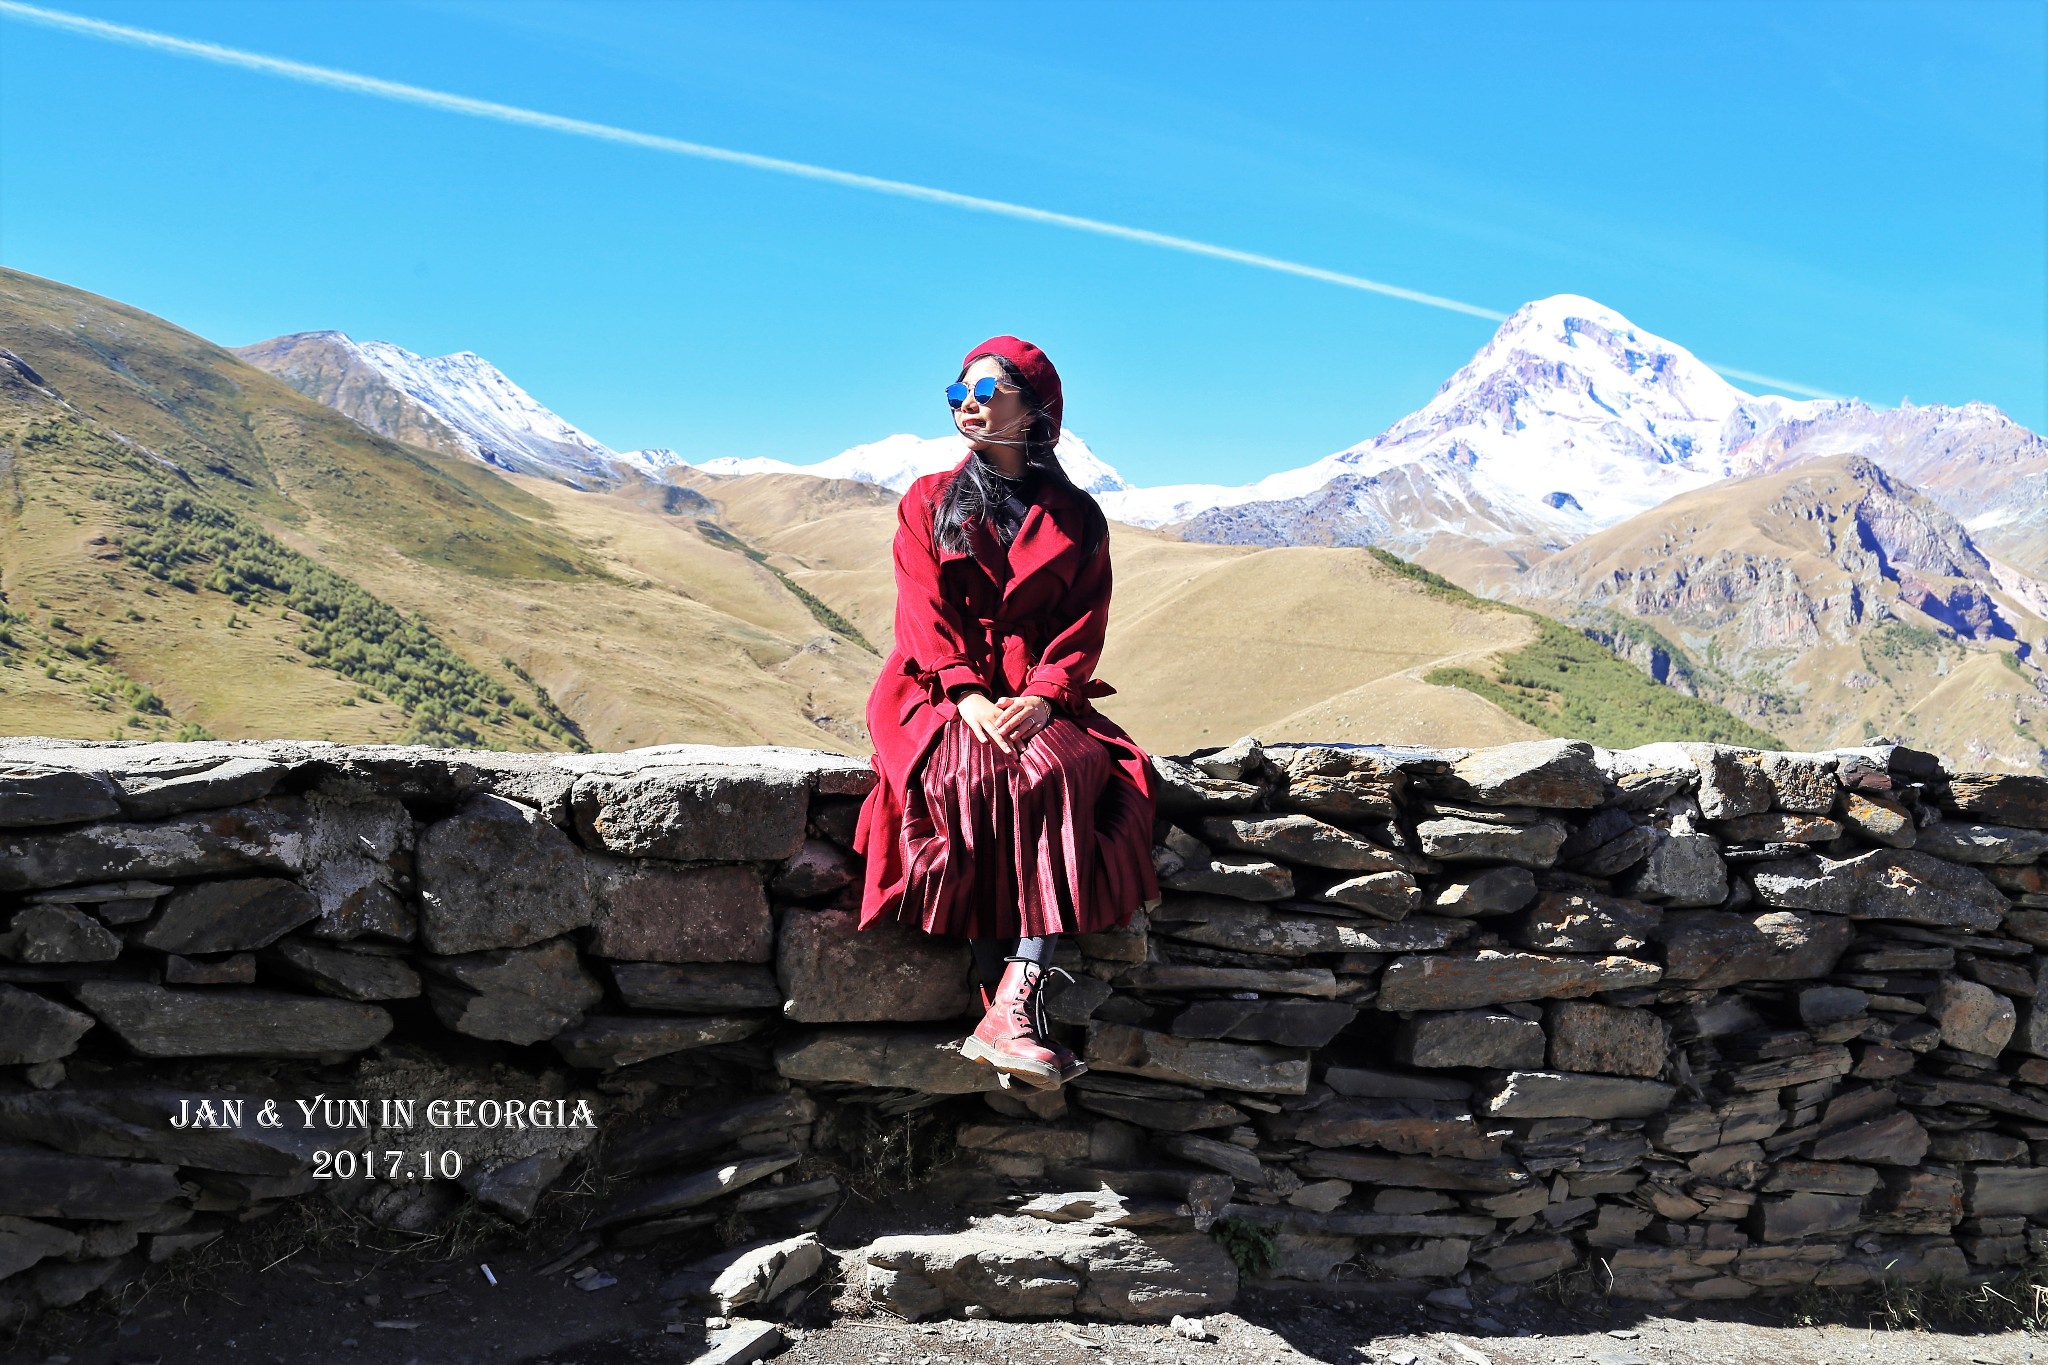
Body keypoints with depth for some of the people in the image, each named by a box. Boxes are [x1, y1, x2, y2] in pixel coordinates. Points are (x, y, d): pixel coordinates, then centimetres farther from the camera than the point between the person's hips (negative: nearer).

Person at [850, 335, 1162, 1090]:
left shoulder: (1076, 518, 15)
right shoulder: (928, 504, 14)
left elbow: (1084, 628, 4)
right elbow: (925, 615, 0)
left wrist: (1042, 697, -17)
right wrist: (971, 696, -18)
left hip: (1039, 702, 0)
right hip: (941, 694, 0)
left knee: (1055, 771, -34)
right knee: (969, 775, -35)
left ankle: (1015, 1004, -41)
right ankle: (1001, 1007, -34)